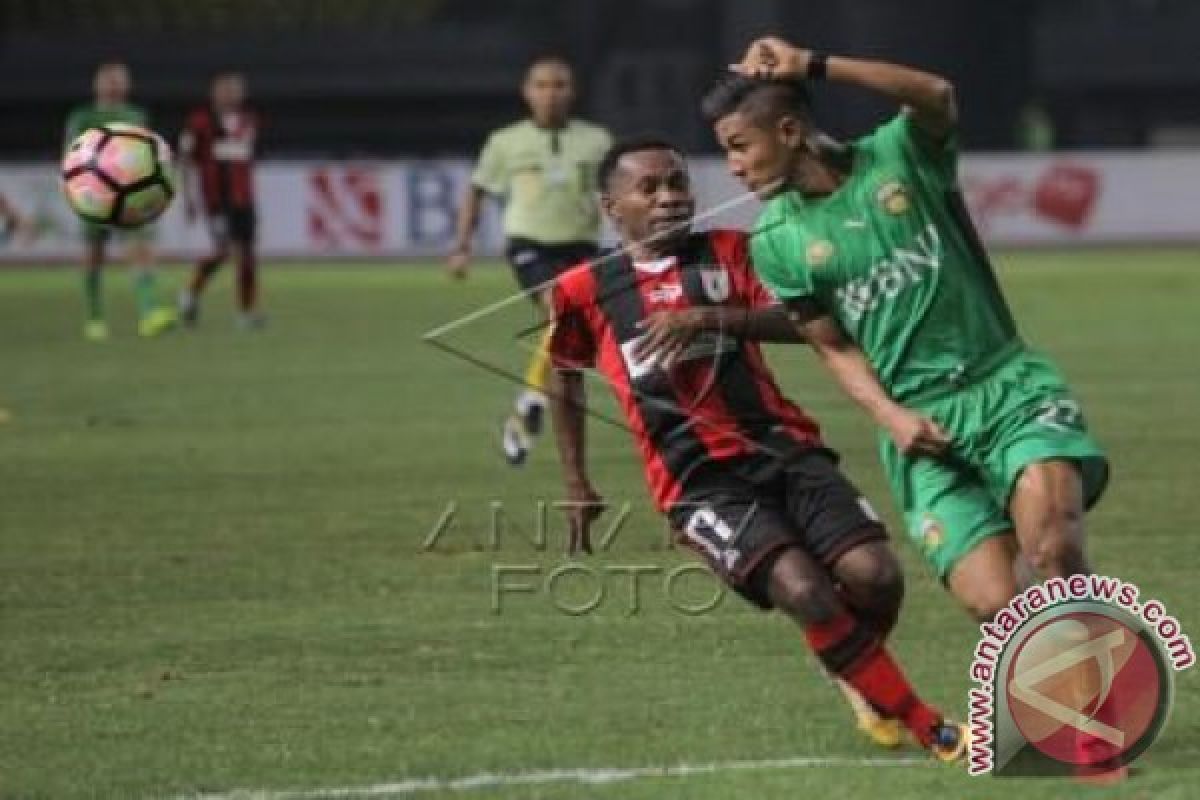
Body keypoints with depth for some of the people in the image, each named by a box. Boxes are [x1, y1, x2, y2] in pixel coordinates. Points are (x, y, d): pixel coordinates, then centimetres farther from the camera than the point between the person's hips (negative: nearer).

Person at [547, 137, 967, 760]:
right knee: (806, 592, -26)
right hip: (697, 482, -2)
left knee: (874, 576, -17)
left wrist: (706, 317, -18)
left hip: (782, 445, 2)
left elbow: (797, 320, -4)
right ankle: (929, 730, -13)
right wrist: (576, 487, 26)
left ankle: (859, 676, 20)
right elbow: (564, 378, 26)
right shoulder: (585, 291, 9)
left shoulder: (727, 251, 12)